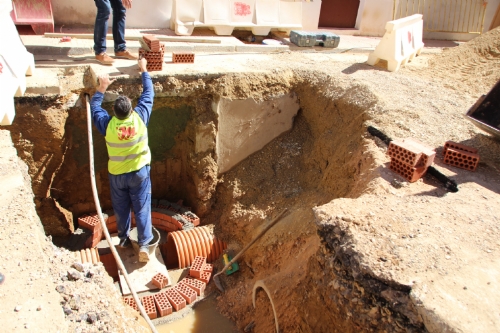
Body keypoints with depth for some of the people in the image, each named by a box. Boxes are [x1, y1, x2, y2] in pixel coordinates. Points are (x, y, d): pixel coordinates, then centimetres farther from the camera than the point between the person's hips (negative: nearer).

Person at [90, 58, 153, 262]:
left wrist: (102, 88, 10)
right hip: (139, 172, -1)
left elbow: (94, 107, 4)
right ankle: (144, 244, 6)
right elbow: (148, 94, -4)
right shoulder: (140, 117, -19)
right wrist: (143, 71, 8)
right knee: (142, 209, 6)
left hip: (117, 174, 1)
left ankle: (123, 239, 34)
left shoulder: (107, 124, -18)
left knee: (121, 208, 18)